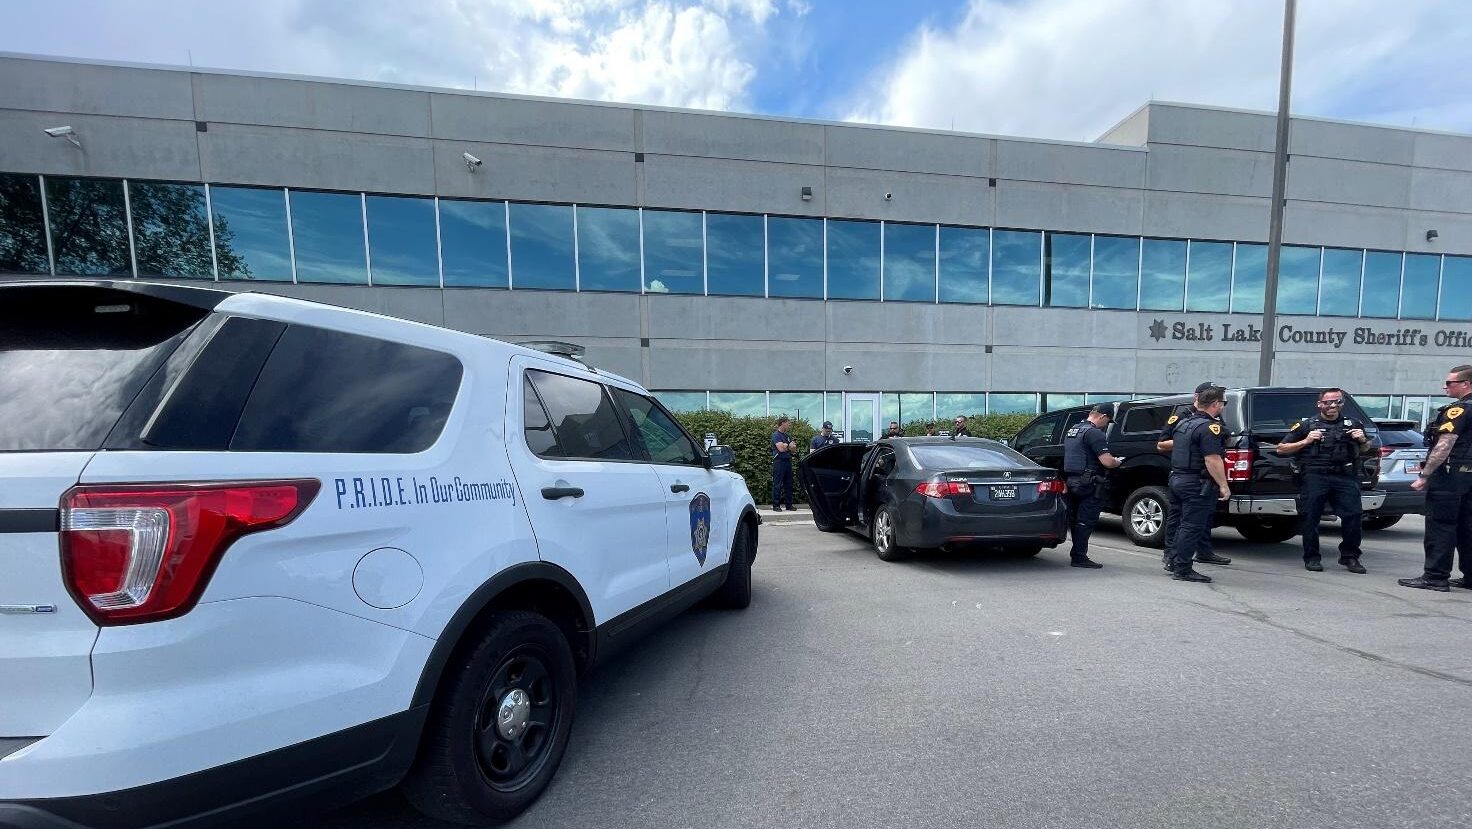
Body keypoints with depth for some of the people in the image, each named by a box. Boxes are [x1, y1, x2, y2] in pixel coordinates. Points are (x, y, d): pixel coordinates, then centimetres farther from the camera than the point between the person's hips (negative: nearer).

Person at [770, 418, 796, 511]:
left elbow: (793, 448, 8)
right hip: (779, 461, -8)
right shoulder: (776, 435, -7)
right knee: (777, 485, -4)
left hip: (788, 461, 8)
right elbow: (781, 449, -18)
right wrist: (789, 446, 1)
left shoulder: (787, 436, 18)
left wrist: (785, 445, -11)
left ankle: (789, 504, 16)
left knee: (788, 484, 9)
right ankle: (776, 505, 0)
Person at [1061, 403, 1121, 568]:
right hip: (1089, 484, -9)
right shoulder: (1094, 433, -15)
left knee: (1075, 519, 15)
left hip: (1071, 480, 9)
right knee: (1086, 521, -3)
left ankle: (1077, 554, 23)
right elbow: (1107, 462, -20)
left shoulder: (1072, 430, 14)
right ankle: (1079, 557, 1)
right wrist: (1117, 462, 2)